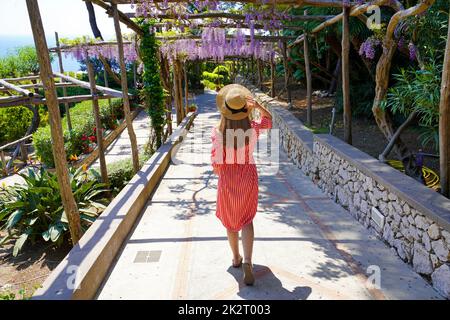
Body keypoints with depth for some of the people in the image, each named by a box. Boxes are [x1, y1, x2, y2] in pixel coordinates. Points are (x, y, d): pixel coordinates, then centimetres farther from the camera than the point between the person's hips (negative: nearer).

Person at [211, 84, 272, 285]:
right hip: (248, 178, 1)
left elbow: (216, 165, -18)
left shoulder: (218, 133, -21)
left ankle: (236, 258, 36)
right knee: (246, 220, 14)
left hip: (227, 180, -1)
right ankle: (247, 261, -4)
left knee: (230, 220, 20)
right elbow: (268, 119, 7)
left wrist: (220, 171, 4)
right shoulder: (253, 129, -15)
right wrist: (257, 105, -10)